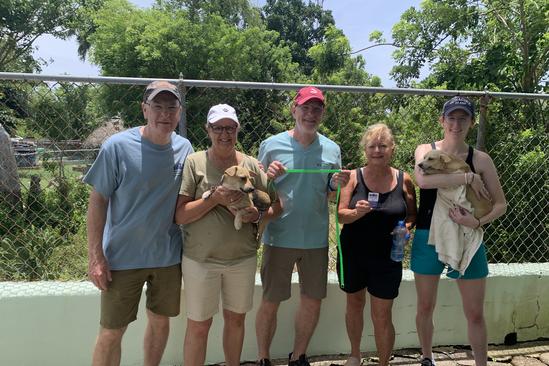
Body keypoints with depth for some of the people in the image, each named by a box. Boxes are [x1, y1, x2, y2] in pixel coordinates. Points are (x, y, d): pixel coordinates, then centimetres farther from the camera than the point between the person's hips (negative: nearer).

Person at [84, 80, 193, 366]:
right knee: (112, 331, 6)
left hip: (169, 255, 4)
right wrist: (95, 257, -12)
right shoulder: (117, 146, -13)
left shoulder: (184, 148, -1)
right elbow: (98, 201, -10)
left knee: (160, 321, 18)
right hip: (123, 257, -4)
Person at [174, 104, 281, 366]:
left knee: (236, 318, 18)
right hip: (201, 258, -3)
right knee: (198, 325, 7)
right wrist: (214, 199, -23)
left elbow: (276, 204, 5)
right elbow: (179, 216, -11)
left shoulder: (251, 165, 2)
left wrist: (258, 215, -15)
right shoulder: (194, 162, -7)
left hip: (243, 258, 3)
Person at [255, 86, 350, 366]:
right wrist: (267, 177, -19)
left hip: (316, 238, 3)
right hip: (279, 237, -3)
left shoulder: (332, 149, 5)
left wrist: (337, 184, -10)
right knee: (270, 302, 5)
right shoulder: (271, 145, -4)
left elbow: (331, 194, 12)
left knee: (312, 301, 12)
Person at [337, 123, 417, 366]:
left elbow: (412, 215, 7)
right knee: (354, 304, 19)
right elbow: (341, 215, -8)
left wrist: (406, 226, -14)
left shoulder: (403, 180, -3)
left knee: (382, 316, 4)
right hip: (352, 254, 1)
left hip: (386, 258, -1)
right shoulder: (354, 177, -5)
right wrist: (356, 212, -29)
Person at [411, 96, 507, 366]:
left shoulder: (480, 159, -1)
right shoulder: (426, 150, -2)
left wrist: (478, 222, -17)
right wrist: (469, 177, -22)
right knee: (425, 308, 13)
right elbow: (423, 180, -24)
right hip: (428, 238, 0)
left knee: (475, 313, 7)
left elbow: (500, 204, 1)